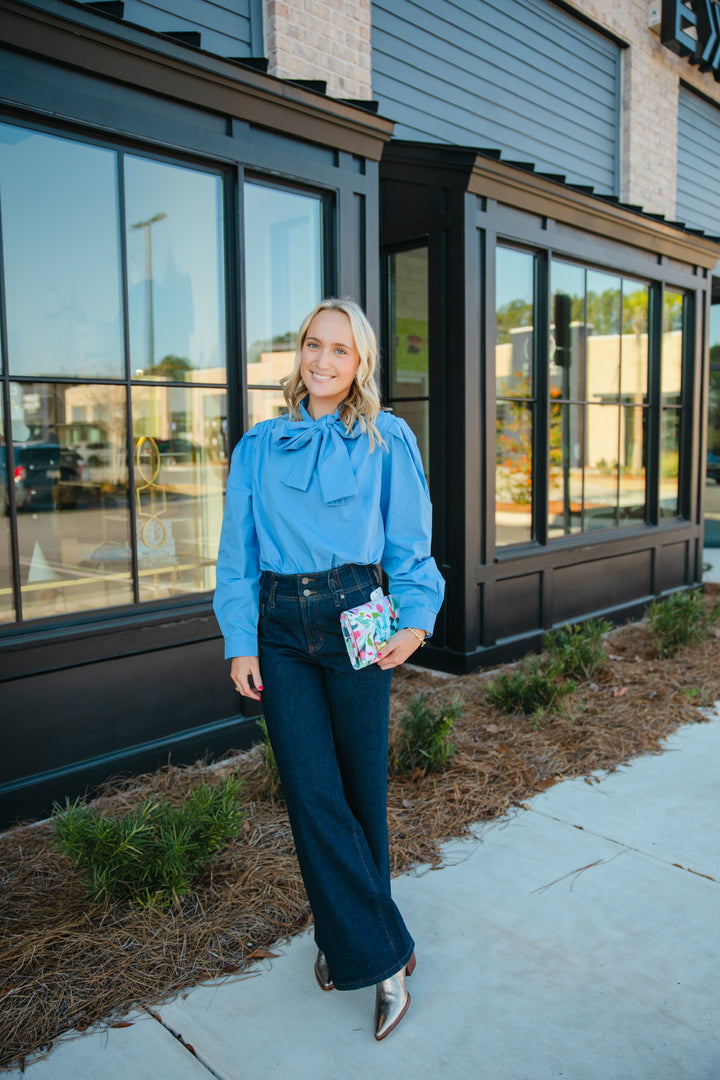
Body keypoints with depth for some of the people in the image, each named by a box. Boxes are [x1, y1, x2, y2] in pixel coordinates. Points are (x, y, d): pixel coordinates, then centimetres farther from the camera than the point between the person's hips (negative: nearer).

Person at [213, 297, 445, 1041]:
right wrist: (239, 641, -1)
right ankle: (380, 951, 15)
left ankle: (350, 936, 30)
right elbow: (237, 554, 8)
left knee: (361, 788, 6)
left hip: (354, 621, -1)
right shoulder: (259, 447, 8)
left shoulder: (387, 440, 2)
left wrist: (415, 620, -10)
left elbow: (409, 545, 3)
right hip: (281, 629, 2)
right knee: (313, 792, -2)